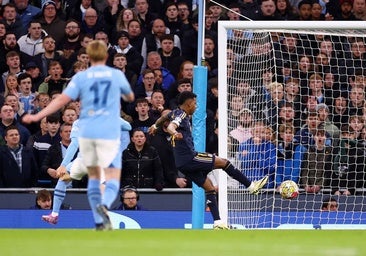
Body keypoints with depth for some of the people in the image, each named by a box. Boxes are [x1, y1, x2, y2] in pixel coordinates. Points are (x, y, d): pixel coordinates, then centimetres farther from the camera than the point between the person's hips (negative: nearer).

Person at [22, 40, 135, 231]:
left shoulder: (81, 77, 3)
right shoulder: (117, 75, 5)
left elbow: (62, 100, -6)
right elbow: (130, 96, 24)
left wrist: (37, 116, -3)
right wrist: (129, 97, 48)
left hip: (86, 132, 2)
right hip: (109, 133, -2)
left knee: (93, 175, 17)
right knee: (113, 178, -3)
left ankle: (99, 221, 15)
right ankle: (104, 205, -34)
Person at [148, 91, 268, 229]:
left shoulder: (175, 113, 16)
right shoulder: (182, 115, -12)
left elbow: (164, 117, 38)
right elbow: (170, 126, -32)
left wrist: (155, 125, 60)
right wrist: (175, 133, -55)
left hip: (182, 163, 10)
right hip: (189, 157, -10)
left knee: (209, 187, 10)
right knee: (224, 162, -3)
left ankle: (217, 222, 5)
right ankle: (251, 186, 5)